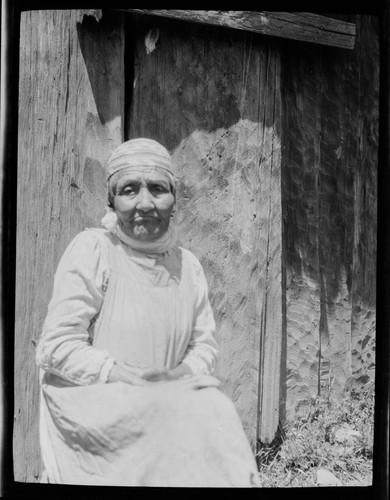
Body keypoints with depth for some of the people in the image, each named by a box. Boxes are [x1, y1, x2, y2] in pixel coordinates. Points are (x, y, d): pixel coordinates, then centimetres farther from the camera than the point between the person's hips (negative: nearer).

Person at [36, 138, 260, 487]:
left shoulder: (187, 264, 8)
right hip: (92, 406, -4)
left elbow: (205, 343, 11)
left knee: (217, 411, -22)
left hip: (168, 403, 5)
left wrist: (184, 374, -11)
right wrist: (132, 378, -19)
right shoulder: (92, 249, -9)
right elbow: (57, 347, -13)